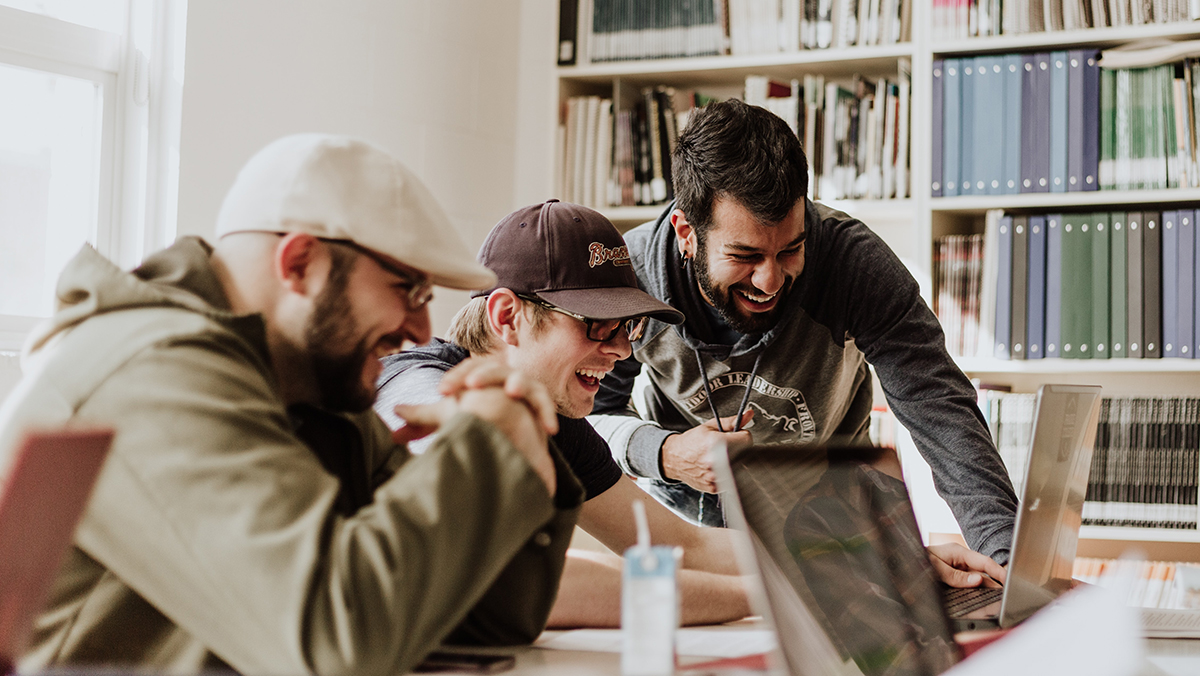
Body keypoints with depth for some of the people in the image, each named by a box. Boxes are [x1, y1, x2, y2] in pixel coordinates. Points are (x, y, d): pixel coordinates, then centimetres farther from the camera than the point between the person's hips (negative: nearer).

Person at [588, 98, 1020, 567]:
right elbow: (589, 413, -11)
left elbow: (940, 408, -30)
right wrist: (663, 454, -33)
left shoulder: (855, 260, -27)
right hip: (684, 506, 0)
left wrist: (1008, 555, -43)